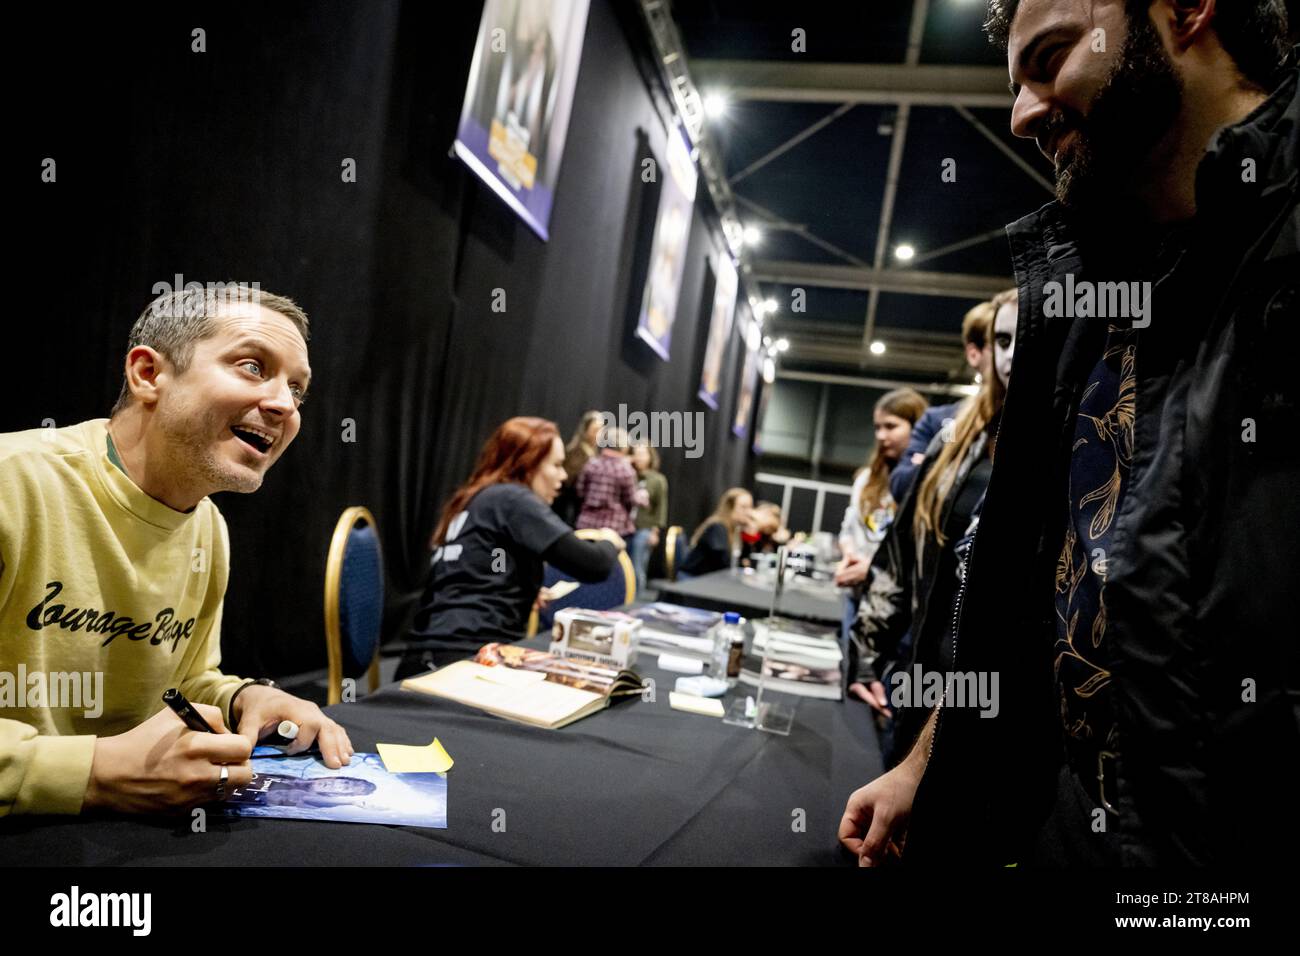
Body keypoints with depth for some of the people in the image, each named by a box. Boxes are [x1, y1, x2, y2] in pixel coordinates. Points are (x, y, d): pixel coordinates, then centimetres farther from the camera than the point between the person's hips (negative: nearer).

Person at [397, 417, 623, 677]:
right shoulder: (513, 499, -5)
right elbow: (592, 566, -11)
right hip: (468, 658, -9)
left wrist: (523, 593, 20)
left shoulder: (469, 501, 19)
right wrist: (610, 543, 10)